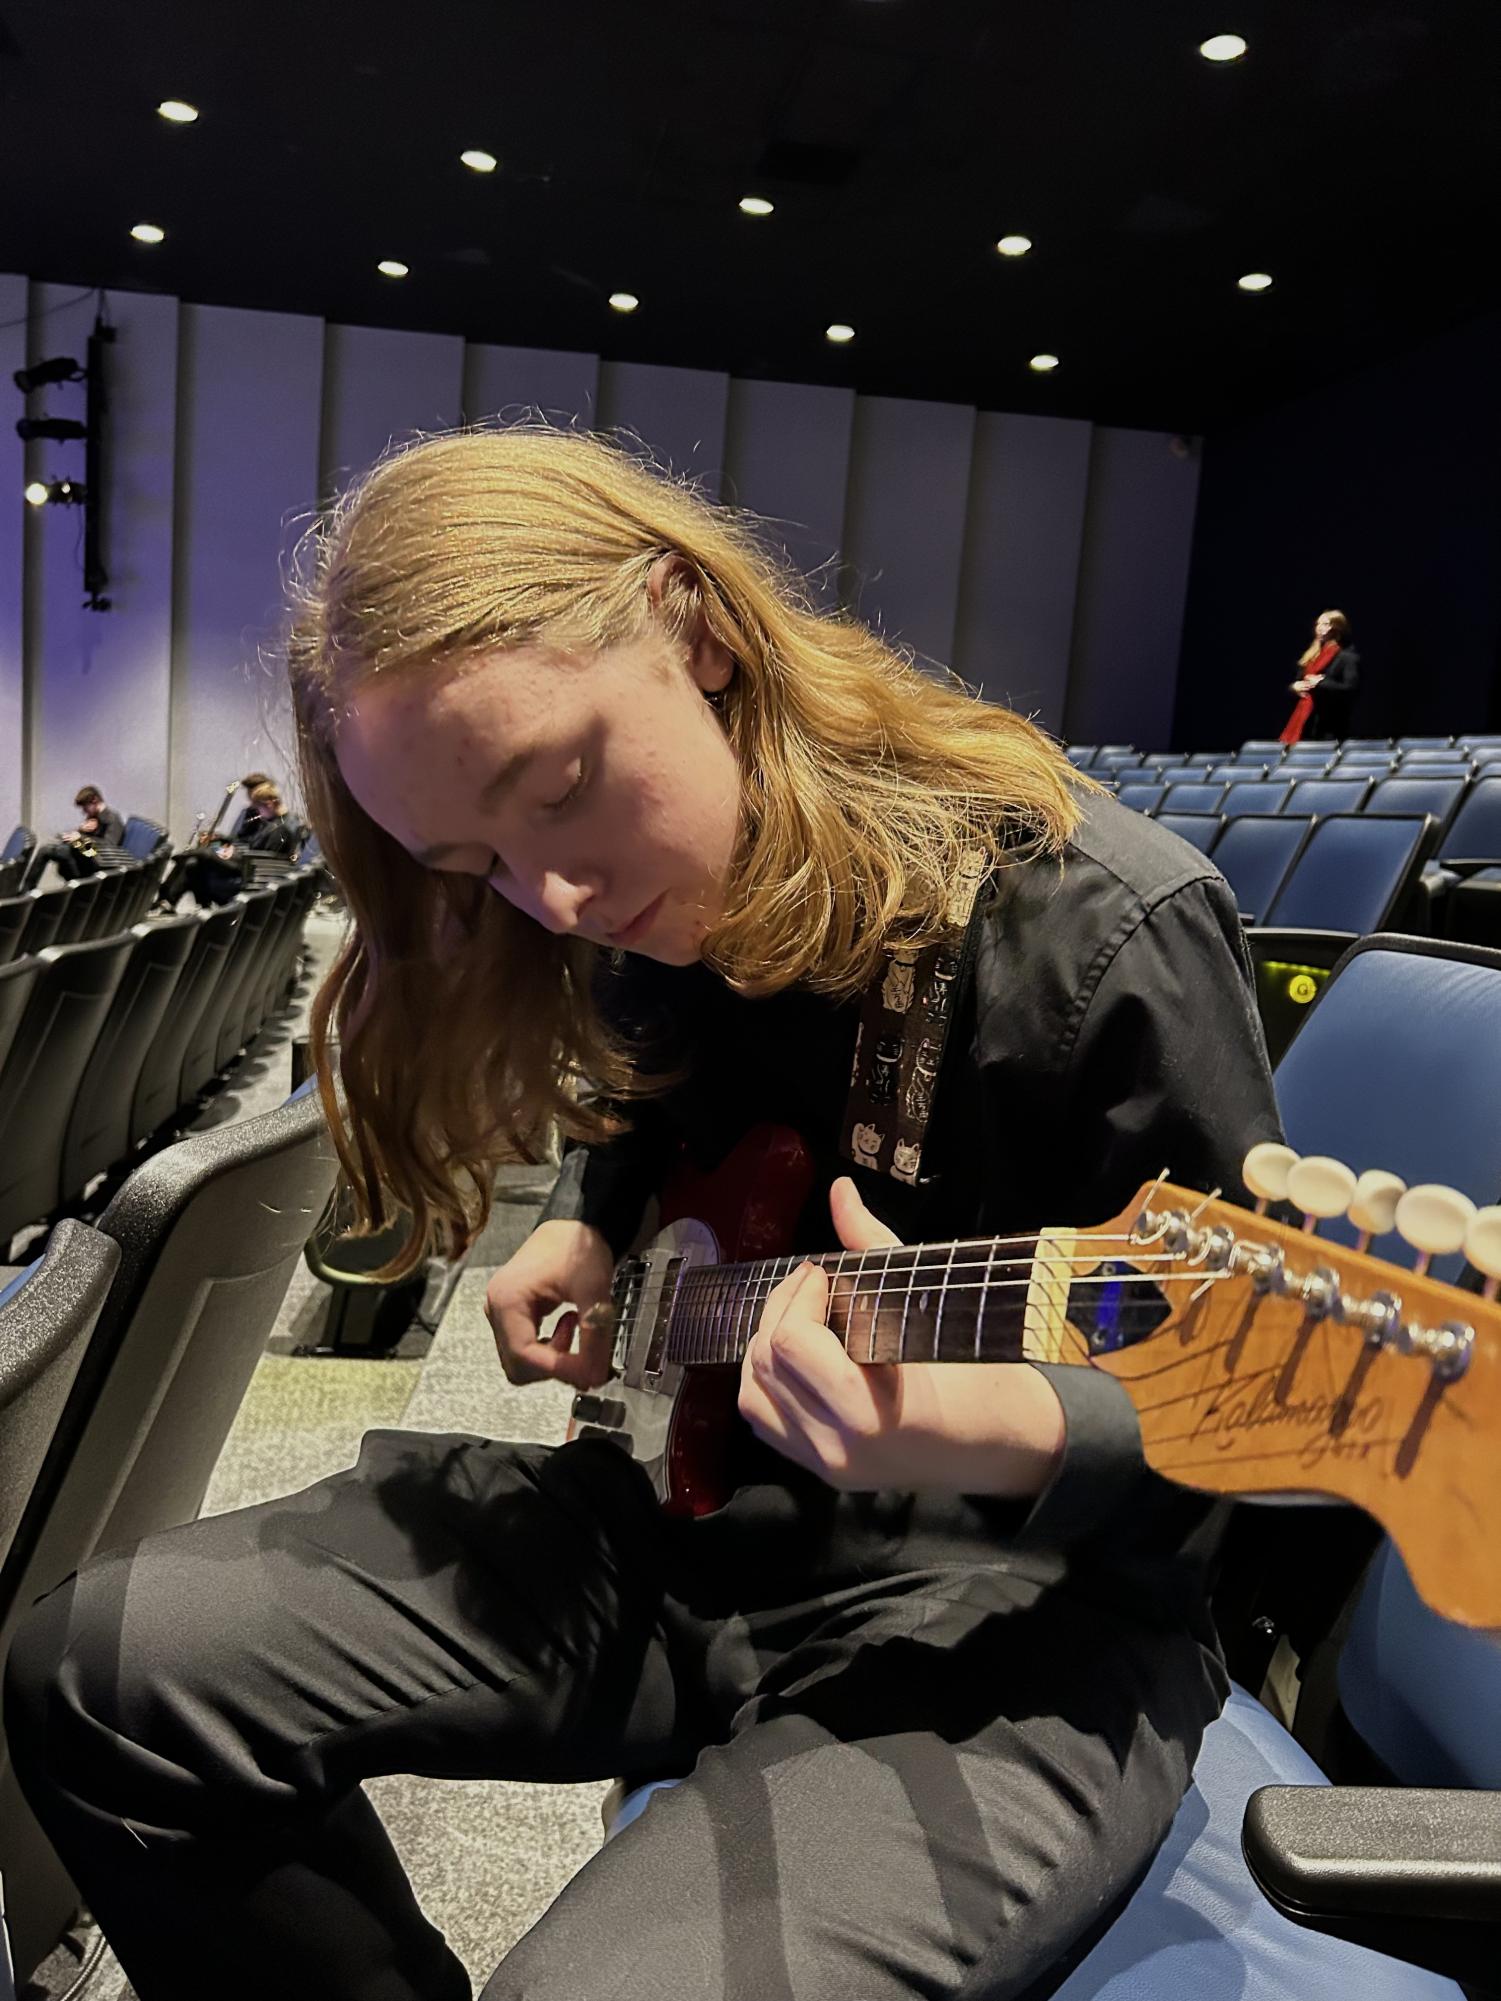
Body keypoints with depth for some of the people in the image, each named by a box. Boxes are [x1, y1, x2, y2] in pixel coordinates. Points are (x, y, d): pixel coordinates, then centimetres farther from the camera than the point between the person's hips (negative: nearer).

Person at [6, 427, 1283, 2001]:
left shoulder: (1111, 936, -21)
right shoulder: (651, 905, 0)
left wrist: (1005, 1433, -34)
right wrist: (588, 1229, 3)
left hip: (1006, 1604, -5)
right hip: (696, 1514, 6)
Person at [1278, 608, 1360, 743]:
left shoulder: (1348, 657, -2)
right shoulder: (1311, 655, 19)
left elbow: (1350, 689, -15)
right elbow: (1292, 684, 25)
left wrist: (1321, 682, -15)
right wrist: (1295, 686, 1)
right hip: (1303, 725, 7)